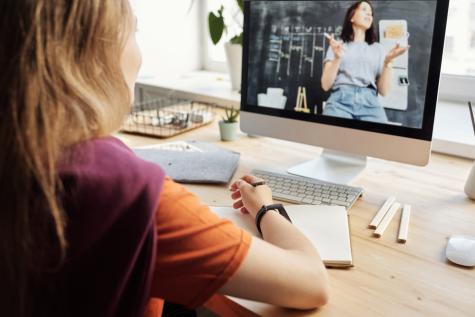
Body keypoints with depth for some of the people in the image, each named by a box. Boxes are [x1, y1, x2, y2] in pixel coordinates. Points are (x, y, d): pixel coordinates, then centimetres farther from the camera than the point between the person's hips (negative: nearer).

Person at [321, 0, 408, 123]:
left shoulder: (378, 48, 21)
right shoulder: (337, 45, 17)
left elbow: (384, 91, 11)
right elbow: (326, 85, 5)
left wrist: (388, 62, -2)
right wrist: (337, 58, -8)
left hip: (370, 103, 2)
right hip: (340, 100, -2)